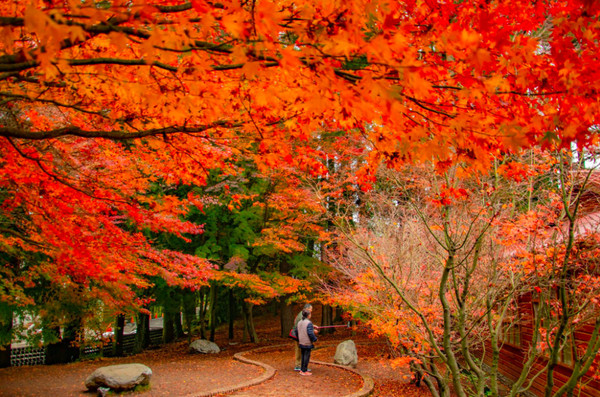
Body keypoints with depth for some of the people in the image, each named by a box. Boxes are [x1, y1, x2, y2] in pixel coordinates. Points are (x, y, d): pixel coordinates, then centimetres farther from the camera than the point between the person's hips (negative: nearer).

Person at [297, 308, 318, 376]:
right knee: (307, 356, 0)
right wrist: (315, 339, -7)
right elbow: (310, 333, -20)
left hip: (301, 342, 8)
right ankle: (304, 371, 4)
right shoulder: (309, 323, -18)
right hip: (307, 343, -8)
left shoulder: (299, 322, 7)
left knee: (303, 356, 16)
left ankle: (302, 370, 21)